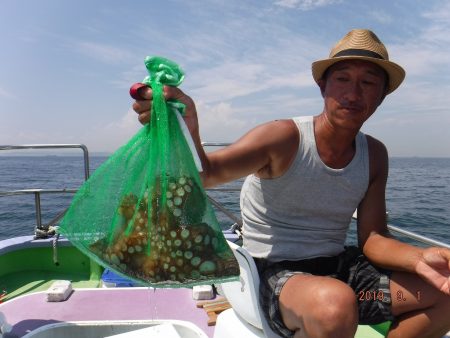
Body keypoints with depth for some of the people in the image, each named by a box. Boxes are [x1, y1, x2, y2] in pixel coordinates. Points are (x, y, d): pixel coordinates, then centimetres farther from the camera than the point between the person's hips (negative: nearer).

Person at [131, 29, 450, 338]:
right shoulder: (284, 138, -16)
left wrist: (421, 259, -19)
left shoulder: (374, 155, 2)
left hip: (339, 268, 6)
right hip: (276, 274, -5)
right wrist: (186, 129, -52)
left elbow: (373, 239, 1)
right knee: (336, 303, -37)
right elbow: (204, 174, -30)